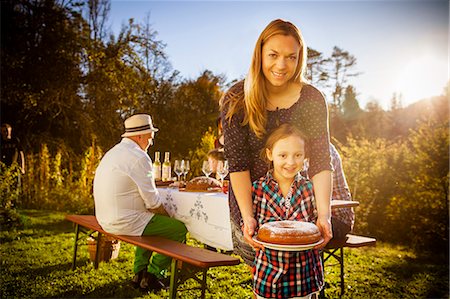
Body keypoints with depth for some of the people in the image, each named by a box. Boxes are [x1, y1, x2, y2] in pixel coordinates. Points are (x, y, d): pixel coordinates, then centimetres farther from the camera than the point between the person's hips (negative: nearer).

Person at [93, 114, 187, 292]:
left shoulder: (113, 152, 13)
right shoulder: (139, 157, -18)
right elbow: (152, 202, -16)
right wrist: (167, 215, 2)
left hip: (106, 219, 10)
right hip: (125, 222, -10)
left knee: (150, 222, 33)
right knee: (179, 229, -5)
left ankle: (139, 272, 30)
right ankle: (153, 275, 6)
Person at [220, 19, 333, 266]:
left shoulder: (312, 99, -6)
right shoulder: (236, 100, -10)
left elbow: (320, 162, -11)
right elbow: (237, 164, -14)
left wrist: (324, 214, -25)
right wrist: (248, 217, -26)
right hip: (249, 201, -2)